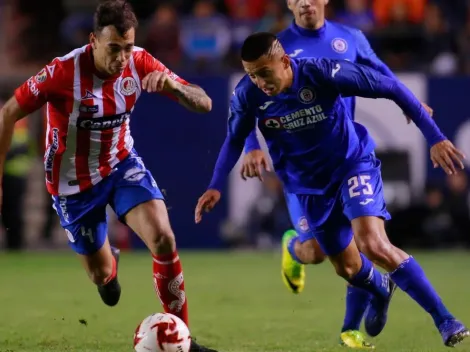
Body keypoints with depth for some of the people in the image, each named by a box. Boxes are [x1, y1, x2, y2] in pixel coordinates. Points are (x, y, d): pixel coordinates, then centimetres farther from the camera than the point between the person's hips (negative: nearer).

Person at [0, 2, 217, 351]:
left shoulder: (140, 63, -17)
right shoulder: (63, 72, -28)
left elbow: (204, 103, -16)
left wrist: (172, 84, -38)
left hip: (122, 164, 2)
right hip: (74, 183, -2)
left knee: (163, 239, -21)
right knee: (102, 274, 10)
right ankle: (108, 262, 52)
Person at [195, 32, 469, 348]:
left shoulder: (322, 73, -28)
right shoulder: (247, 95, -18)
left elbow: (391, 88, -21)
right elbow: (235, 140, 3)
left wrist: (435, 137, -21)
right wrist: (216, 186, -8)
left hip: (353, 164, -4)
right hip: (311, 186, 4)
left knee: (374, 245, -26)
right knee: (347, 268, 13)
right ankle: (381, 289, 51)